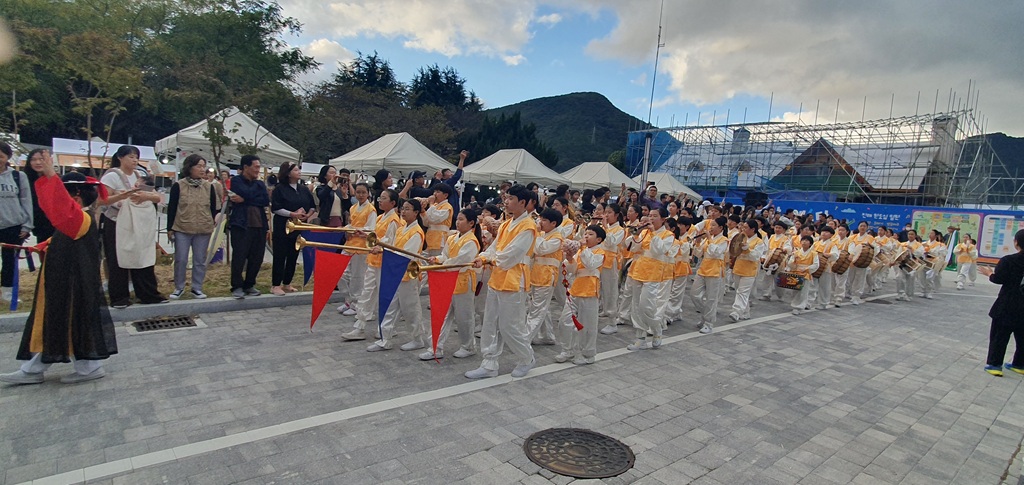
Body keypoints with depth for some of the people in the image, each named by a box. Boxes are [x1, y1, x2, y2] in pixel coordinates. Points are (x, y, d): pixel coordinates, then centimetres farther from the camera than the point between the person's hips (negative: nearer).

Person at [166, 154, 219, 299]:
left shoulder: (209, 186, 3)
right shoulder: (178, 186, -3)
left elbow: (214, 208, 9)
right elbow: (171, 208, 0)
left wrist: (211, 224, 7)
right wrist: (170, 228, -1)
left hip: (203, 231, 2)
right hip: (182, 230, -2)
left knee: (200, 261, 7)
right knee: (180, 260, 4)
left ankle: (197, 288, 18)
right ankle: (179, 288, 19)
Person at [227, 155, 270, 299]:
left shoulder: (260, 184, 17)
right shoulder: (236, 180, 2)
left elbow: (266, 201, 0)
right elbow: (248, 193, -17)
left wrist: (244, 200, -8)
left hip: (259, 225, 5)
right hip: (241, 225, -5)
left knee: (257, 258, 6)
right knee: (239, 257, -4)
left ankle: (249, 285, 19)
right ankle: (237, 287, 6)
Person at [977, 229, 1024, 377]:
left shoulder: (1008, 260, -16)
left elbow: (998, 279, -16)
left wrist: (990, 273, 3)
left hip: (1008, 305, -5)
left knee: (999, 334, 3)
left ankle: (994, 364, 3)